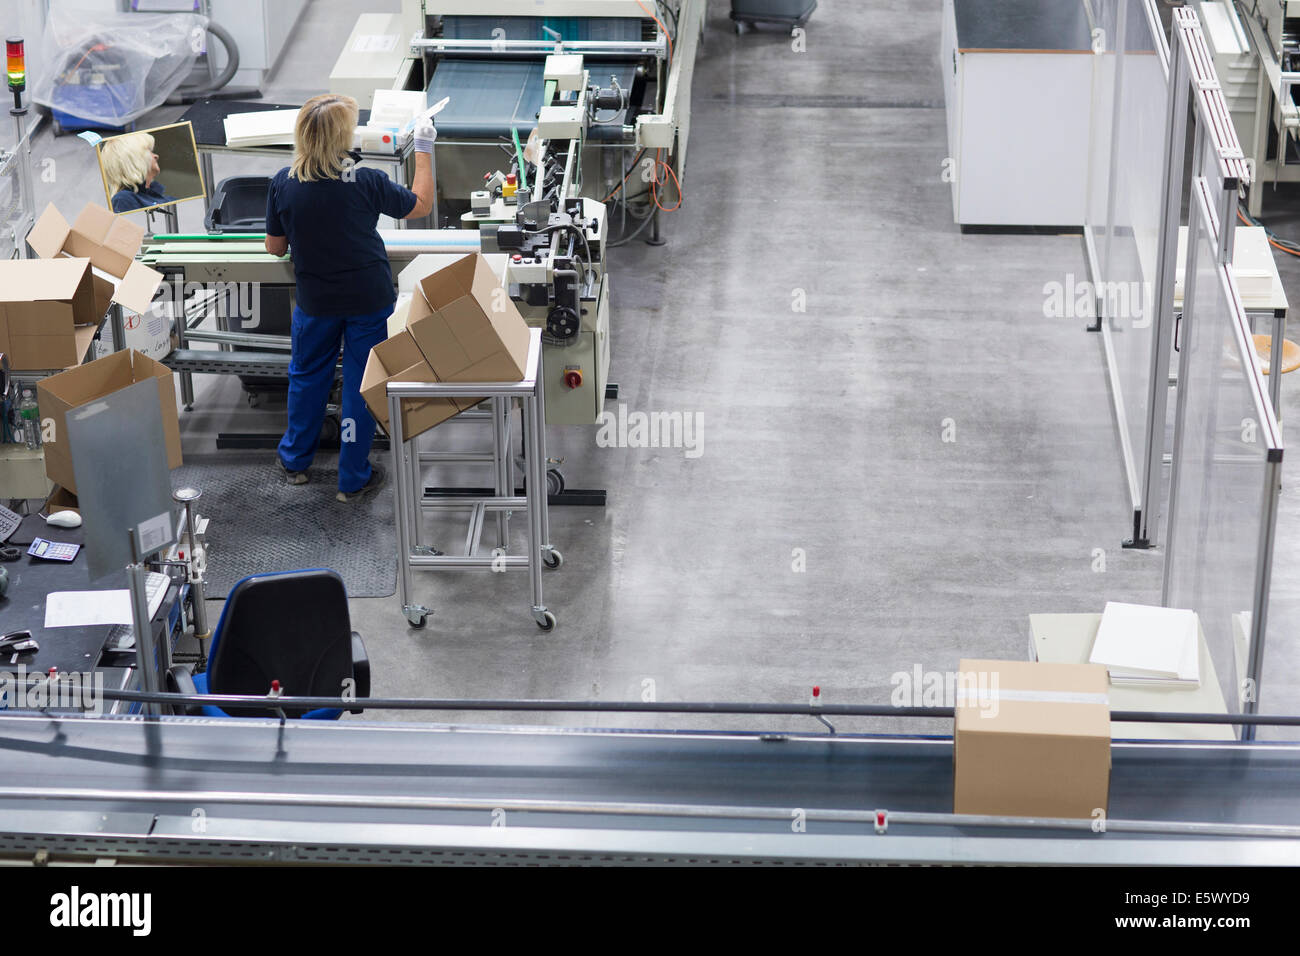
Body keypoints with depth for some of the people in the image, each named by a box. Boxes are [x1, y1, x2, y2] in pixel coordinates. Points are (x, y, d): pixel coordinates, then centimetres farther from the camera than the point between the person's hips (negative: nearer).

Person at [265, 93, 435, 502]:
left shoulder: (283, 183, -15)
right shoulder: (367, 182, -22)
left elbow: (275, 247, -3)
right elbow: (421, 205, -4)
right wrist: (424, 149, 4)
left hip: (315, 302, 2)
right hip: (370, 299, -2)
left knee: (306, 376, 23)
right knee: (361, 383, 11)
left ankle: (295, 460, 38)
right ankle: (353, 477, 21)